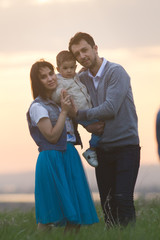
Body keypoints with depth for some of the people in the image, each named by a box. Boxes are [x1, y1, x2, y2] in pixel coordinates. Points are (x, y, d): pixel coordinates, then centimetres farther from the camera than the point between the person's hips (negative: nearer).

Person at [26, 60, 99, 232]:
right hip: (52, 160, -7)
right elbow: (52, 137, -13)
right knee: (48, 218, -7)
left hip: (70, 157, 7)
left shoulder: (61, 100, 14)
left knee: (75, 216, 4)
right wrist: (64, 111, -12)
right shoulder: (38, 106, -9)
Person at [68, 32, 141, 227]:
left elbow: (110, 108, -19)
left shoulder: (116, 72, -10)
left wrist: (79, 114, -11)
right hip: (102, 148, 6)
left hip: (125, 144, -6)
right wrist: (88, 125, -6)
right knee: (107, 203, 5)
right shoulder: (82, 79, 9)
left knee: (123, 199, -15)